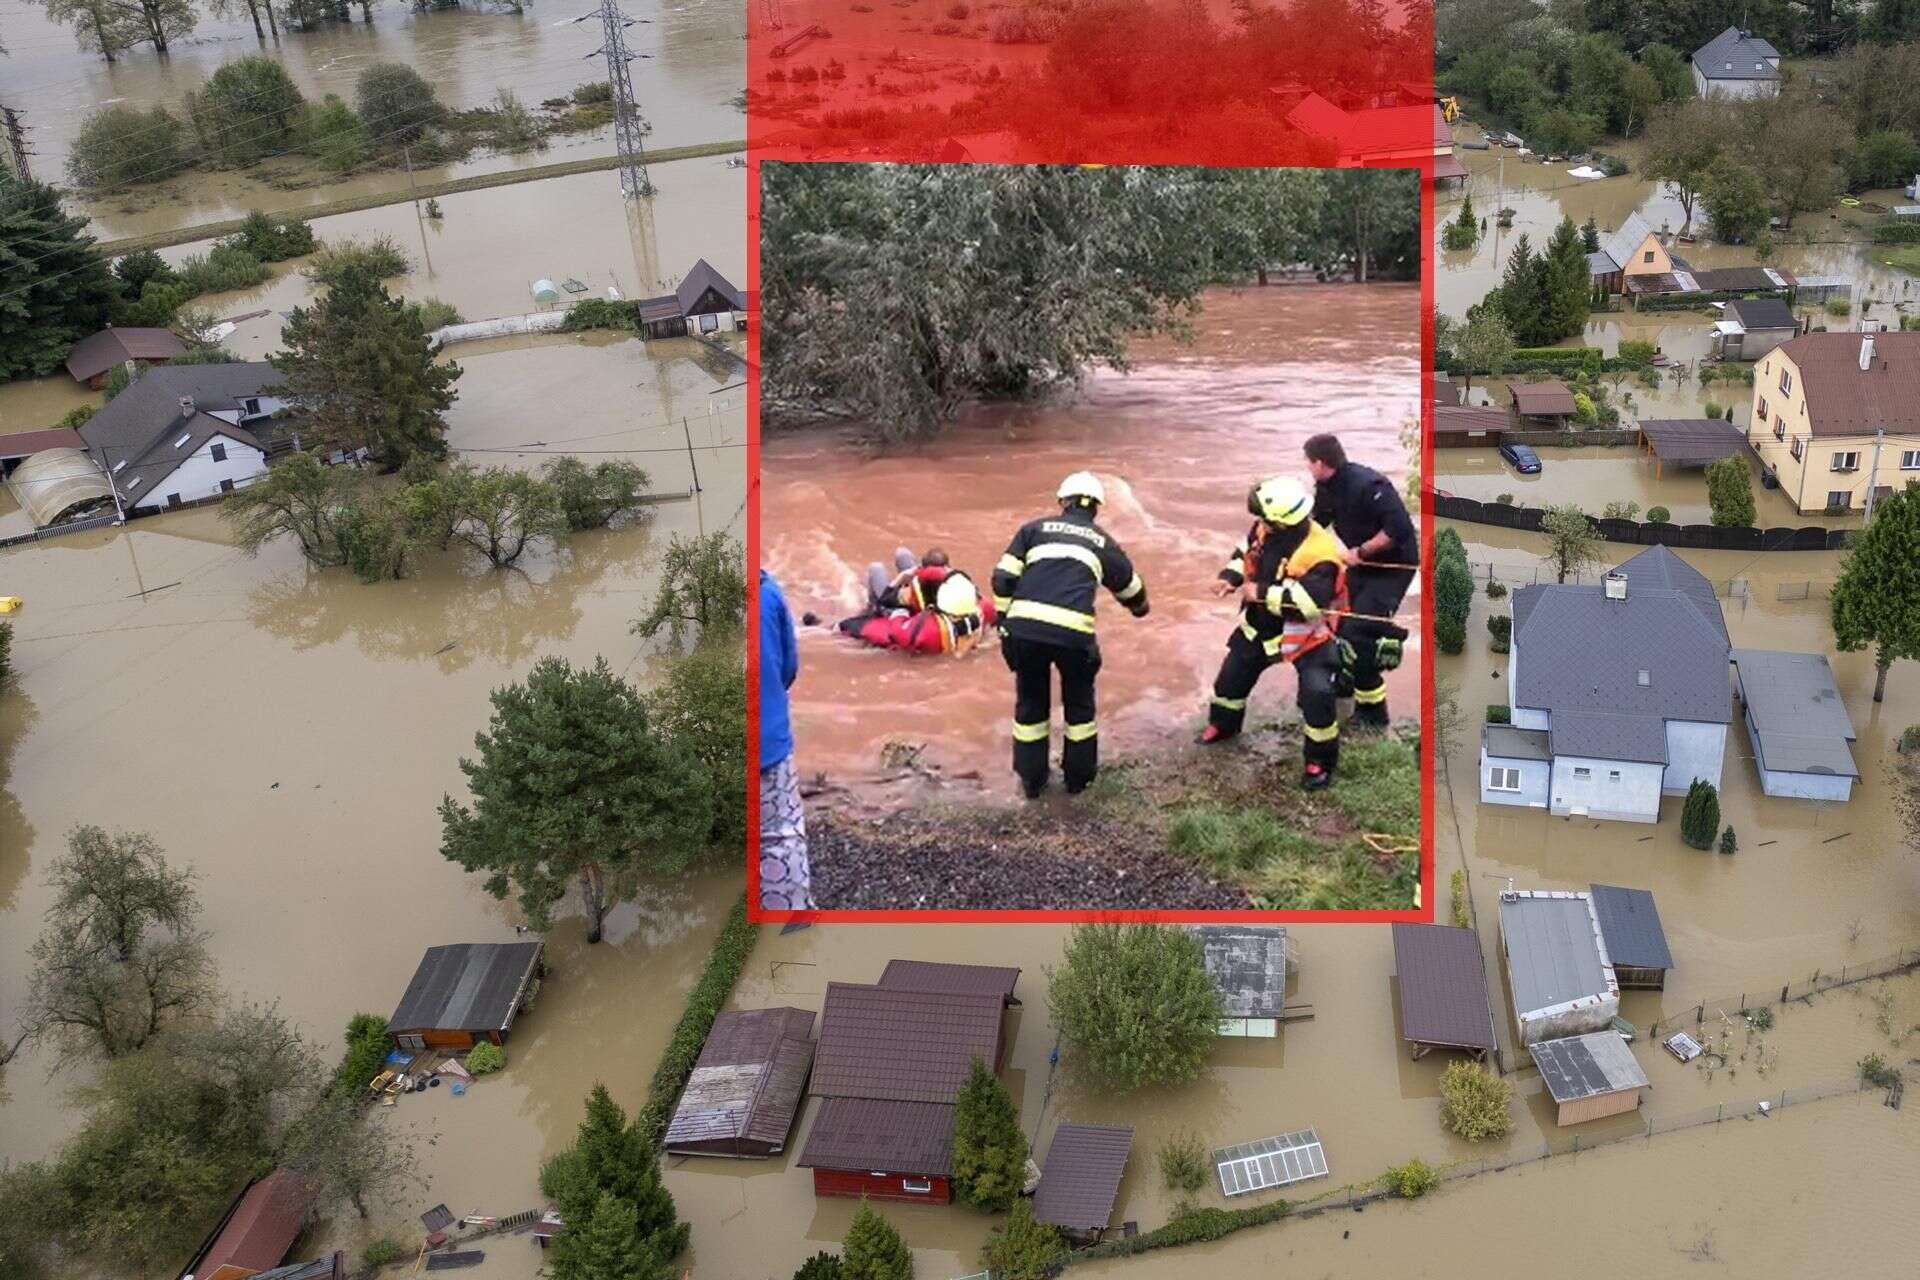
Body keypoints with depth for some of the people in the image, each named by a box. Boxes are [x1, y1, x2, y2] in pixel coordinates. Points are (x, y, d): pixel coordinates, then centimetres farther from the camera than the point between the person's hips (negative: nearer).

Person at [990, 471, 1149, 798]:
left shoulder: (1035, 528, 20)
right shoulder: (1103, 542, 23)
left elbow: (1003, 579, 9)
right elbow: (1131, 590, 39)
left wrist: (1003, 623, 16)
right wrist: (1140, 609, 62)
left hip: (1024, 626, 1)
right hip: (1073, 631, -1)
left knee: (1030, 703, 21)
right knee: (1079, 703, 24)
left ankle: (1031, 780, 29)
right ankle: (1078, 776, 34)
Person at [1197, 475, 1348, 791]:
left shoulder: (1319, 555, -35)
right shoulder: (1266, 528, -13)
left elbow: (1309, 602, -42)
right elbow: (1246, 550, 8)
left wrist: (1262, 593, -36)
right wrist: (1230, 577, -11)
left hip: (1306, 634, -7)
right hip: (1261, 623, 7)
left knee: (1317, 693, -18)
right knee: (1233, 672, 19)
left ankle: (1320, 761, 2)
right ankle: (1223, 724, 48)